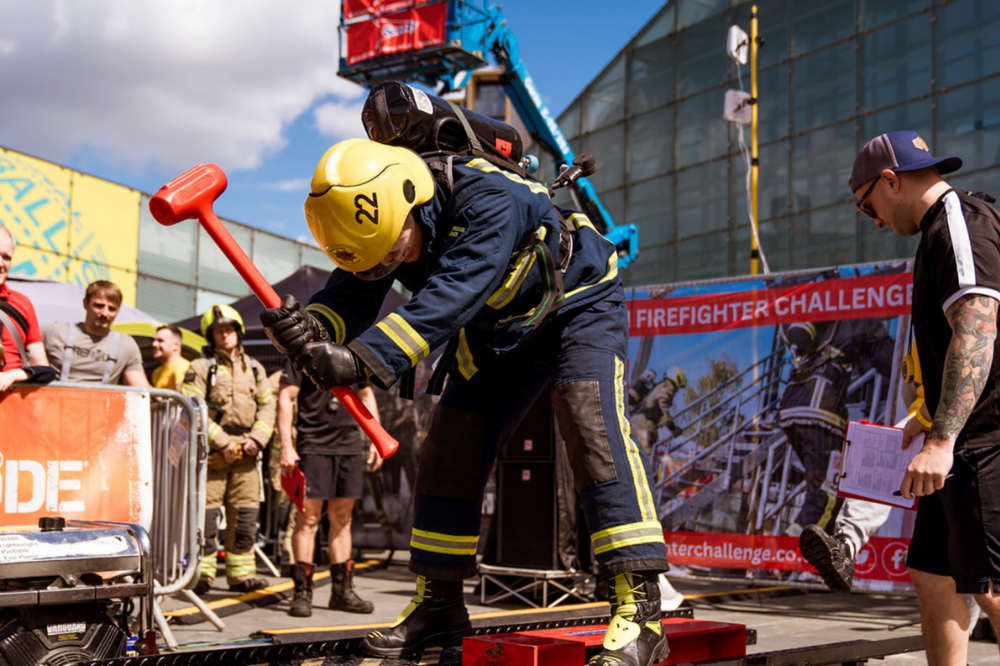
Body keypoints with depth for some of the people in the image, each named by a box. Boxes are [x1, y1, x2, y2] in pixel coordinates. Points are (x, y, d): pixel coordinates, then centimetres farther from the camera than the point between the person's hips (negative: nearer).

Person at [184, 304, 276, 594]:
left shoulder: (254, 368, 15)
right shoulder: (201, 368, 0)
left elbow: (267, 406, 14)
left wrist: (257, 438, -2)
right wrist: (221, 441, -13)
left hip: (245, 452, 4)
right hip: (212, 451, -4)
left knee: (245, 515, 6)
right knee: (206, 513, -5)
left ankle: (241, 573, 14)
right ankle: (203, 573, 4)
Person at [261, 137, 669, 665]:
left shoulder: (489, 201, -38)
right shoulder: (378, 220, -16)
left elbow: (450, 298, -48)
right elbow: (350, 296, -23)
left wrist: (361, 360, -57)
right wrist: (308, 329, -47)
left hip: (578, 306, -7)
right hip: (501, 330, 7)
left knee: (591, 423, -28)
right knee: (450, 447, 0)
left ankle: (639, 608, -28)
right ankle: (438, 604, 15)